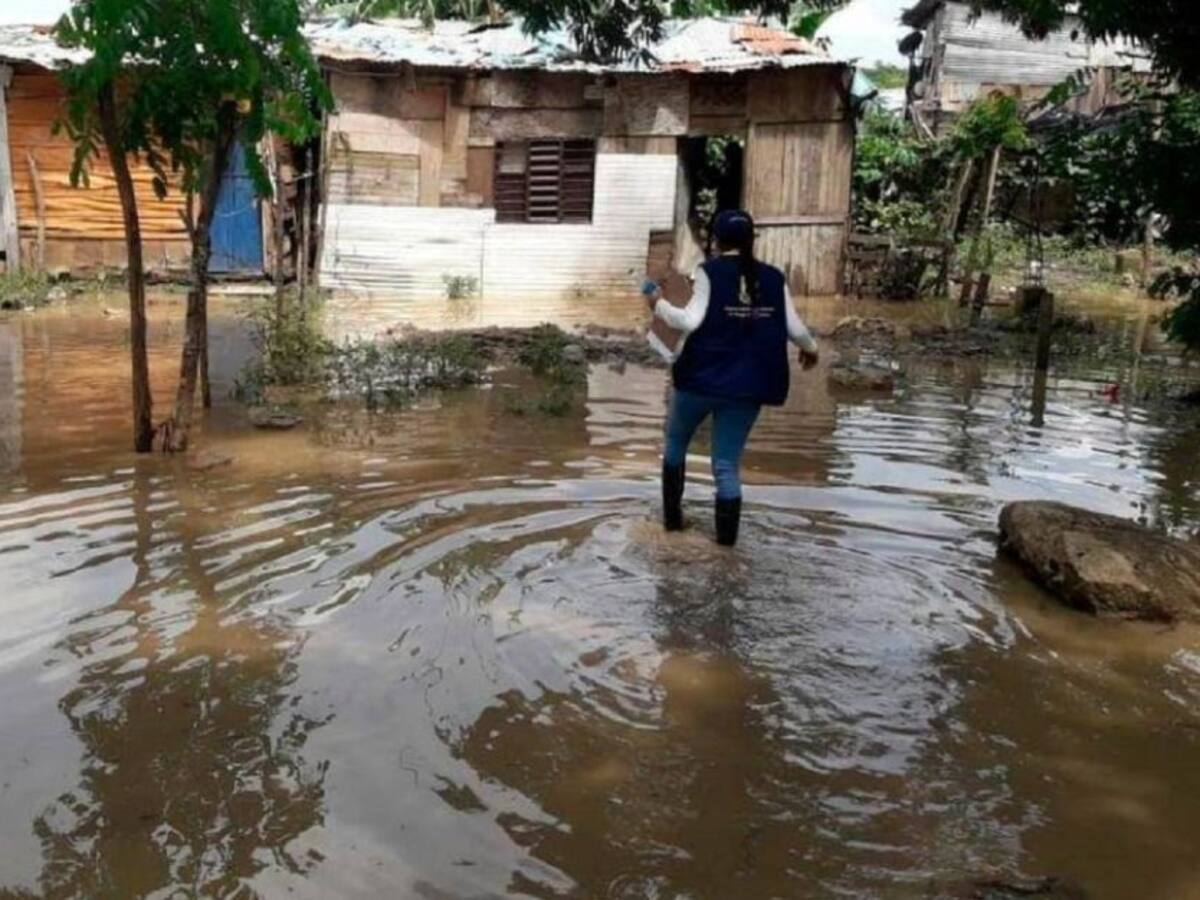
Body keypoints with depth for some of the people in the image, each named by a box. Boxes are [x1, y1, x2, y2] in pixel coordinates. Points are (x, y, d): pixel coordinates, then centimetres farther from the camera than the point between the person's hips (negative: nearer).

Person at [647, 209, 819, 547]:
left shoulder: (710, 271, -5)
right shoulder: (773, 278, 5)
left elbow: (691, 321, -15)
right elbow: (795, 328, 5)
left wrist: (659, 305, 2)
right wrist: (810, 349, 25)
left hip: (701, 378, -2)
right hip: (748, 385, 3)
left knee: (675, 442, 23)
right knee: (727, 464, 9)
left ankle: (672, 516, 26)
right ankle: (727, 537, 5)